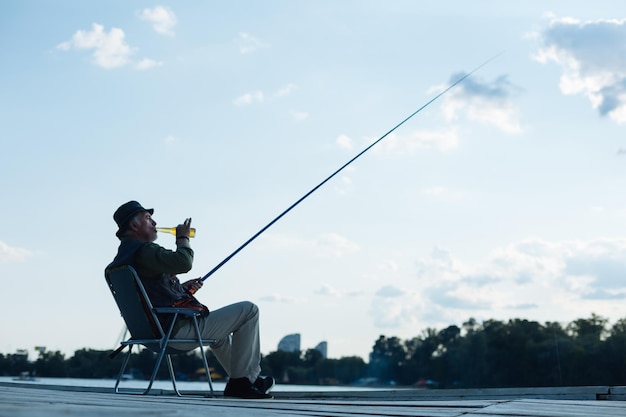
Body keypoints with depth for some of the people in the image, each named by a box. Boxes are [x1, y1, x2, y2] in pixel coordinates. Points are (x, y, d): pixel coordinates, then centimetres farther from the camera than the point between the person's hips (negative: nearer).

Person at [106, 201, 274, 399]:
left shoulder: (123, 256, 15)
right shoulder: (143, 251, -18)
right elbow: (183, 263, -31)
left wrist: (182, 288, 12)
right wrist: (183, 238, -12)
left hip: (157, 331, 11)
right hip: (179, 330, -11)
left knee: (218, 323, 35)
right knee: (248, 310, -5)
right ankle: (243, 380, 2)